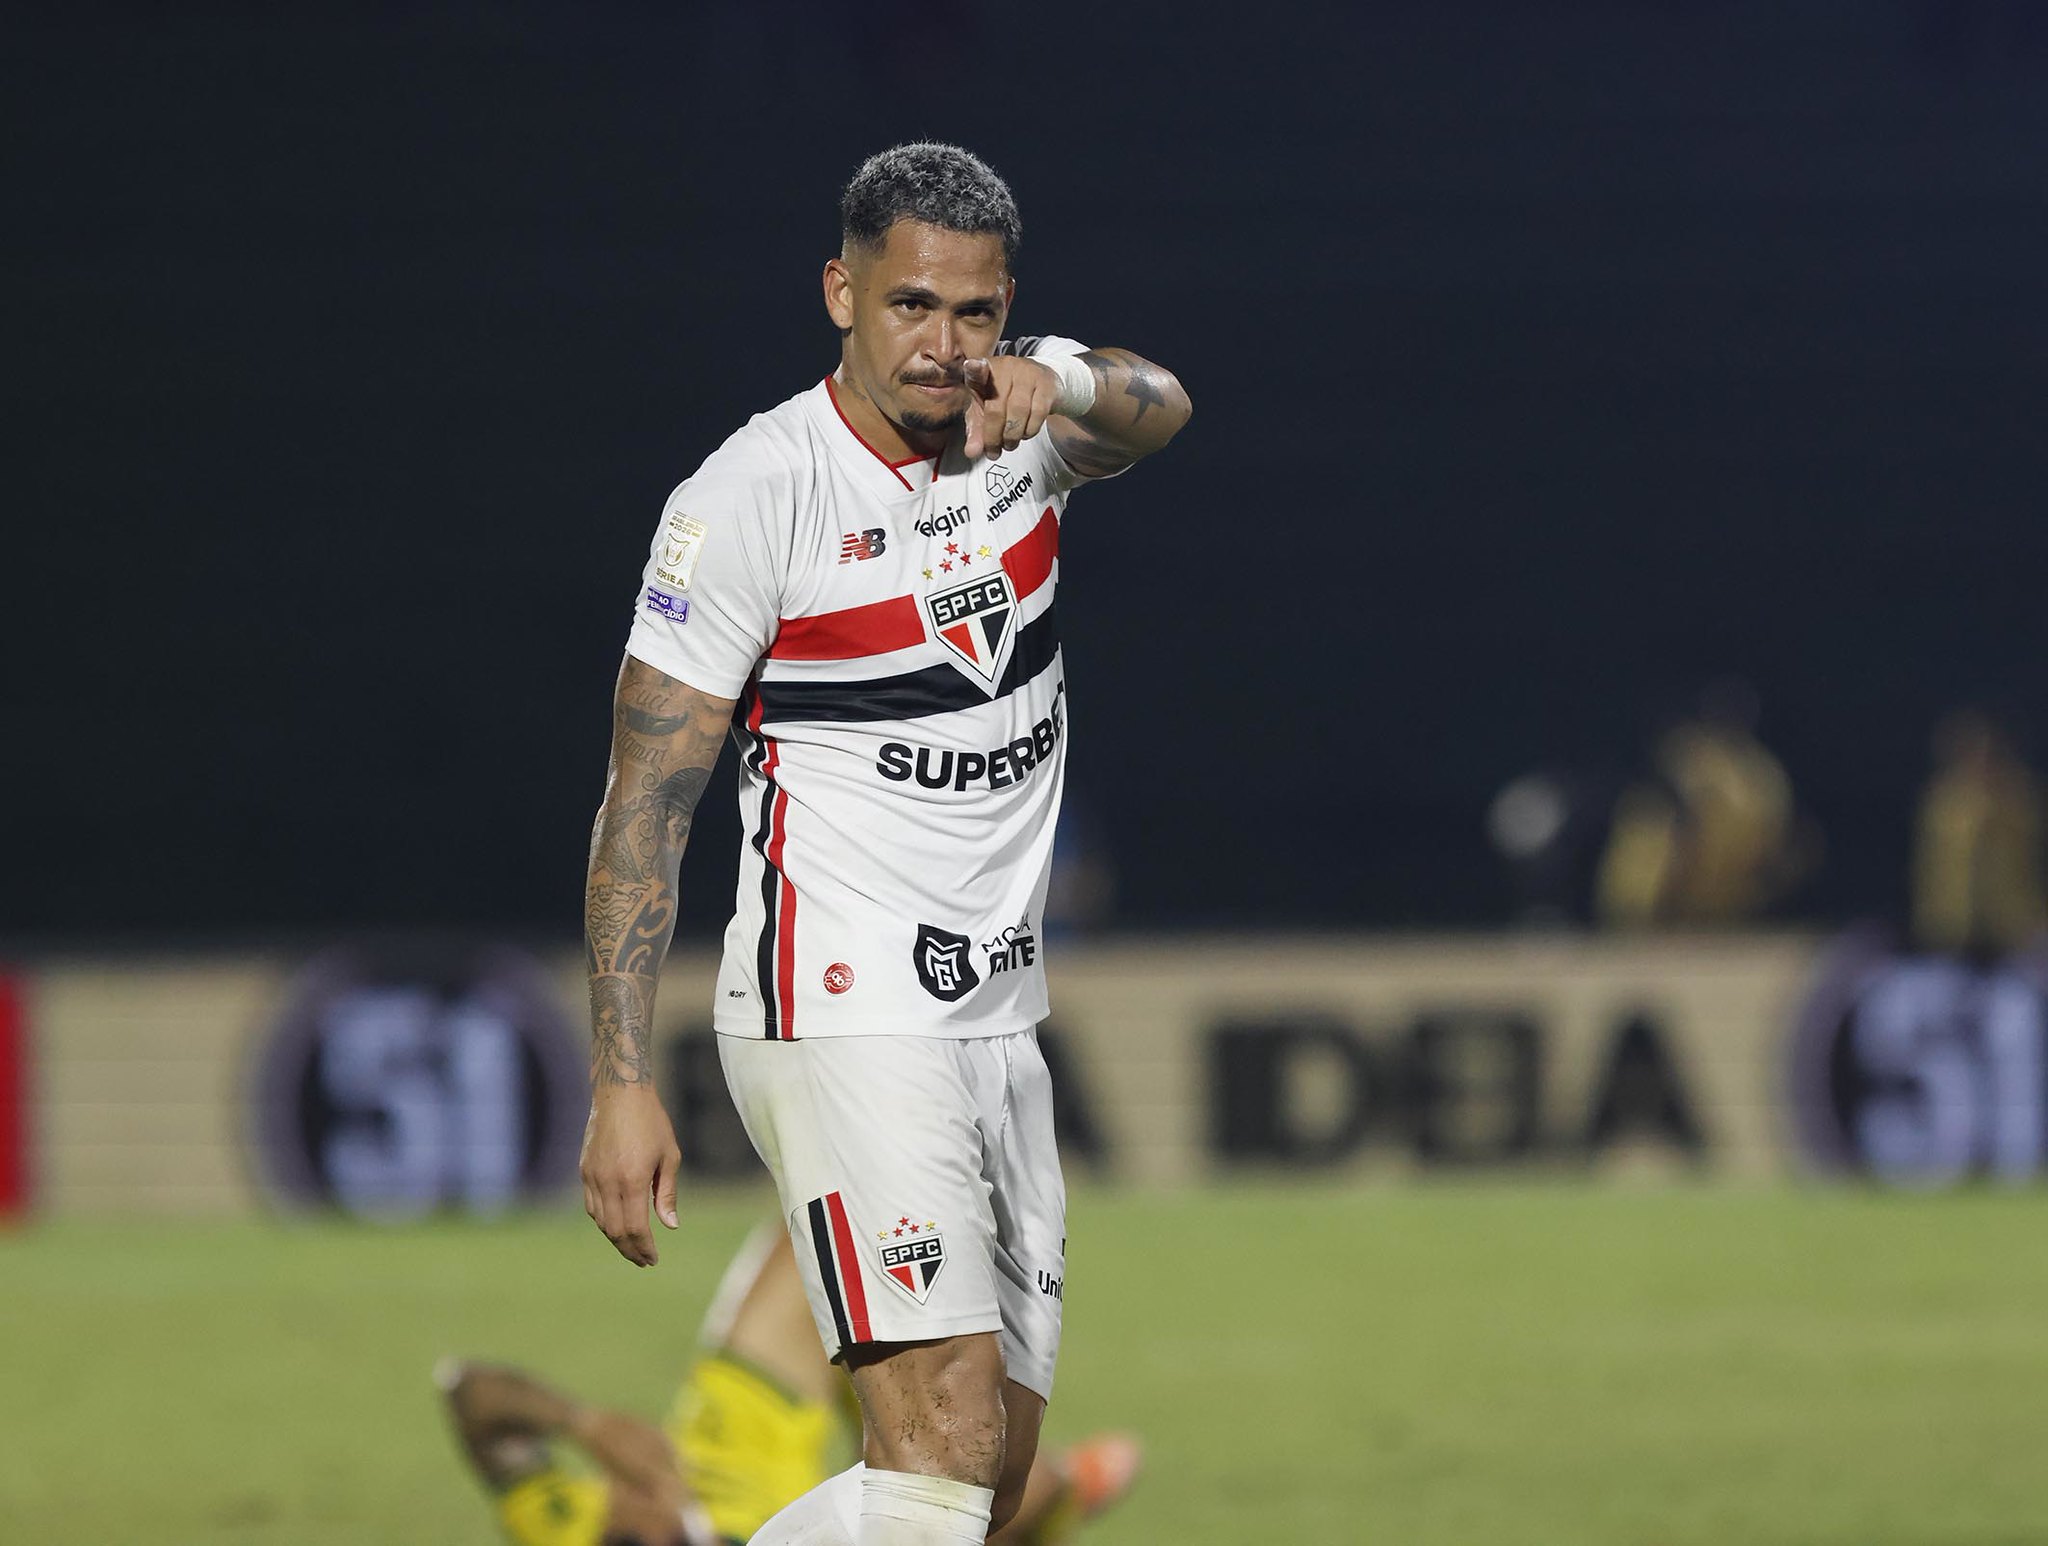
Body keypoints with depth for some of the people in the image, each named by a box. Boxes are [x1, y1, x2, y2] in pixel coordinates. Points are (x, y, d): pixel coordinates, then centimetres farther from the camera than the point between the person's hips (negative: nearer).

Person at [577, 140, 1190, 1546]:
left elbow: (1154, 408, -15)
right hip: (842, 1015, -7)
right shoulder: (756, 494, -11)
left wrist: (1057, 388, -39)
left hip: (996, 1018, 7)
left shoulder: (1028, 420, 5)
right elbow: (644, 804, -11)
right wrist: (622, 1084, -17)